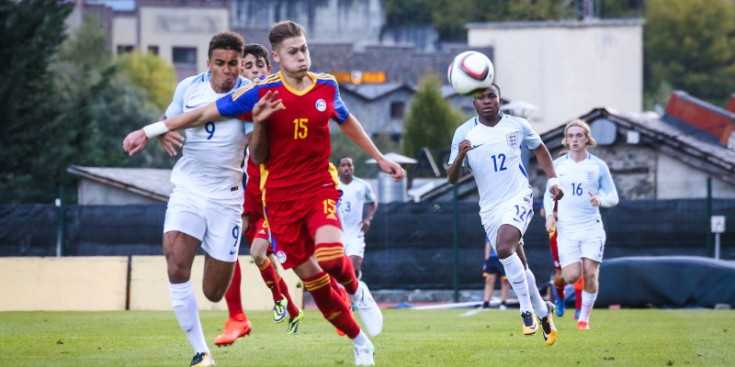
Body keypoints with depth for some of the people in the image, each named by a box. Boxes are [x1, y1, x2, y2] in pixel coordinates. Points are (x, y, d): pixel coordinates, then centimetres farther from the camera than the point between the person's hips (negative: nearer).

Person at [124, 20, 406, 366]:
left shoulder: (327, 87, -1)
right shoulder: (262, 92, -10)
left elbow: (347, 122, 21)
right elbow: (205, 113, -5)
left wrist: (379, 158, 28)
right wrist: (150, 130, -8)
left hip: (320, 188, 1)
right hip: (280, 197, 0)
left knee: (330, 256, -27)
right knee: (311, 278, 0)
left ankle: (357, 293, 8)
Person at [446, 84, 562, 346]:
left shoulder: (517, 126, -2)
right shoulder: (464, 133, -3)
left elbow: (539, 149, 17)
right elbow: (452, 178, -4)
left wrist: (553, 180, 9)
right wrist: (460, 157, -23)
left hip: (518, 199, -3)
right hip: (490, 207, 3)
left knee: (504, 247, -28)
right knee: (517, 266, 9)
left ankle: (528, 310, -18)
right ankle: (542, 310, 31)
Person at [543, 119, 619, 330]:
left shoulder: (598, 166, 1)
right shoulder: (558, 166, 4)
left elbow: (613, 197, 4)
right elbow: (549, 194, 14)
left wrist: (600, 200, -18)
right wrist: (550, 214, -4)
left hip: (592, 227, 0)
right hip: (566, 228, 0)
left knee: (590, 273, -9)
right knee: (572, 277, -11)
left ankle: (584, 317, 7)